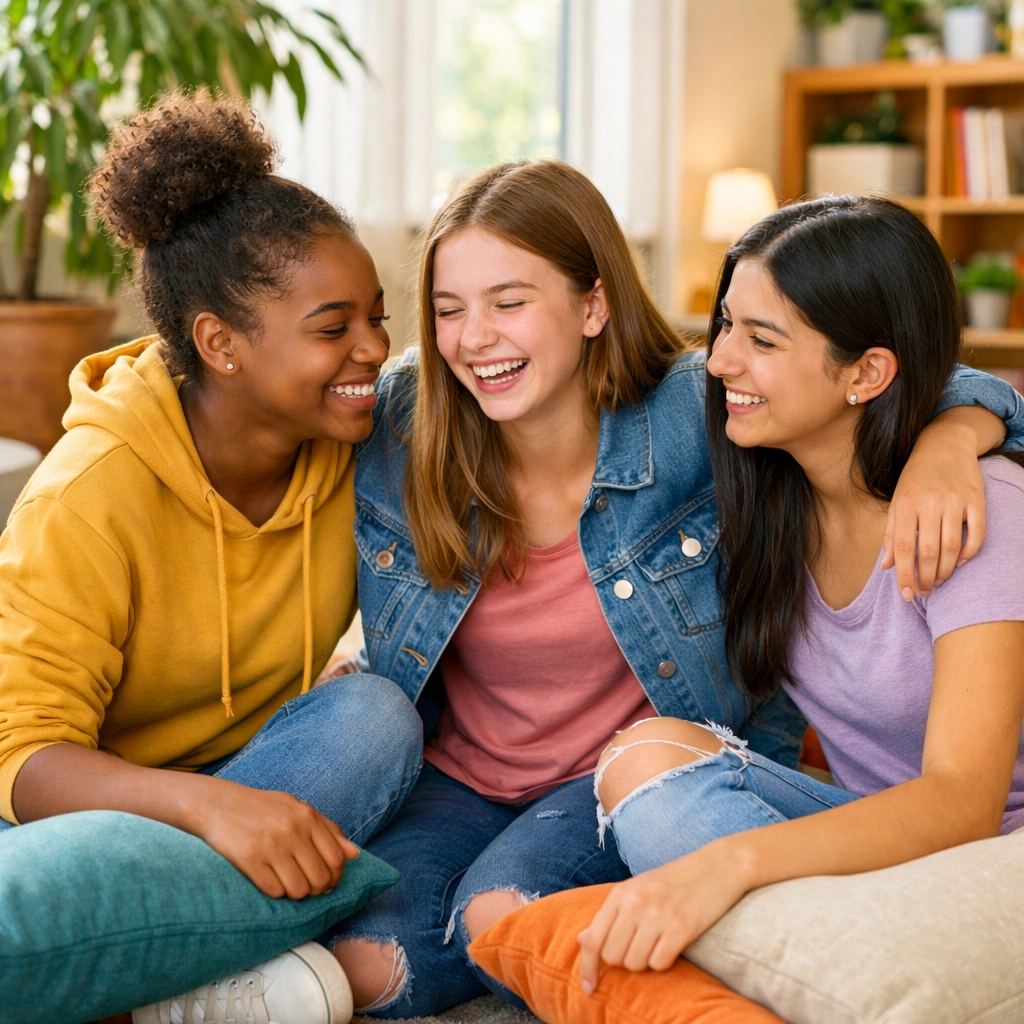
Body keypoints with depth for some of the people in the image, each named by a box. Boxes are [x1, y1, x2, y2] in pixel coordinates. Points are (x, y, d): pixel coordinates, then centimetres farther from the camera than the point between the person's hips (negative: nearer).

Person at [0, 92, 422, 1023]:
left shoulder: (358, 448, -8)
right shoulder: (94, 493, -22)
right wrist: (206, 805, -46)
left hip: (269, 774, 5)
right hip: (95, 799, -5)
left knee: (373, 711, -28)